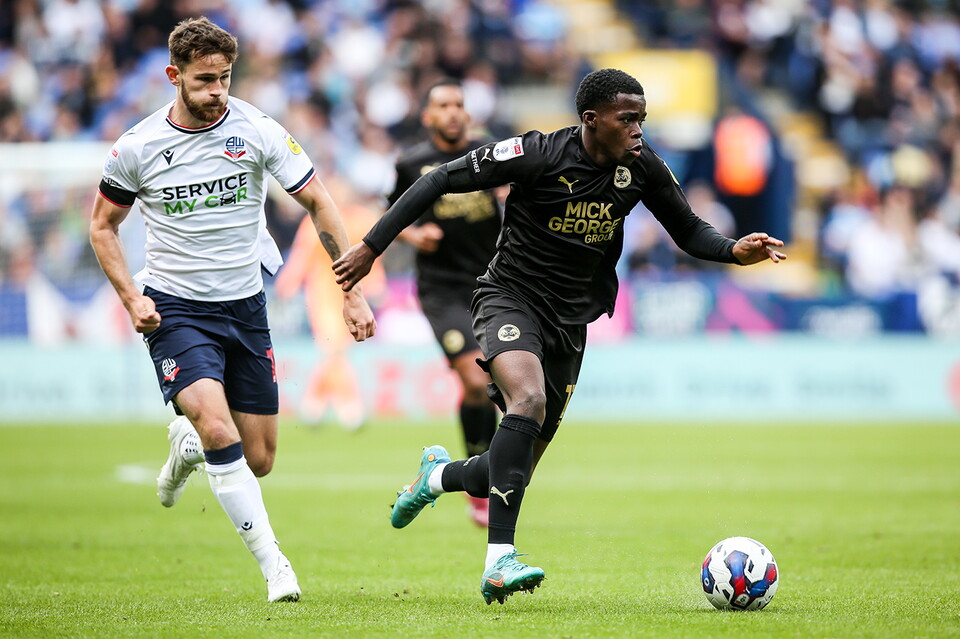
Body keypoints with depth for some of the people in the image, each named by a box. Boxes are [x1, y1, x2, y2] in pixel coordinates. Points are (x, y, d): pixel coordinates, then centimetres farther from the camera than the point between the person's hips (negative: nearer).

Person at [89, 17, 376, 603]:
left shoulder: (258, 131, -8)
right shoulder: (138, 147, -8)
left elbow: (318, 204, -2)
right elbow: (103, 225, 7)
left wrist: (352, 292, -9)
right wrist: (132, 296, -7)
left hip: (245, 306, 2)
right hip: (175, 307, -2)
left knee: (258, 461, 5)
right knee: (218, 429, -25)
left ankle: (188, 444, 39)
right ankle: (273, 564, -18)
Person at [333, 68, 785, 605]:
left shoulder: (642, 167, -4)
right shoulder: (539, 154, -17)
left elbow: (690, 232, 9)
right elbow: (441, 180, -11)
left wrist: (737, 252, -13)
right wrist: (371, 248, -12)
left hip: (570, 322, 5)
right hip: (511, 298, -5)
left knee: (515, 472, 7)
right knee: (529, 398, -35)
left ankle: (439, 476, 43)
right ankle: (500, 561, -37)